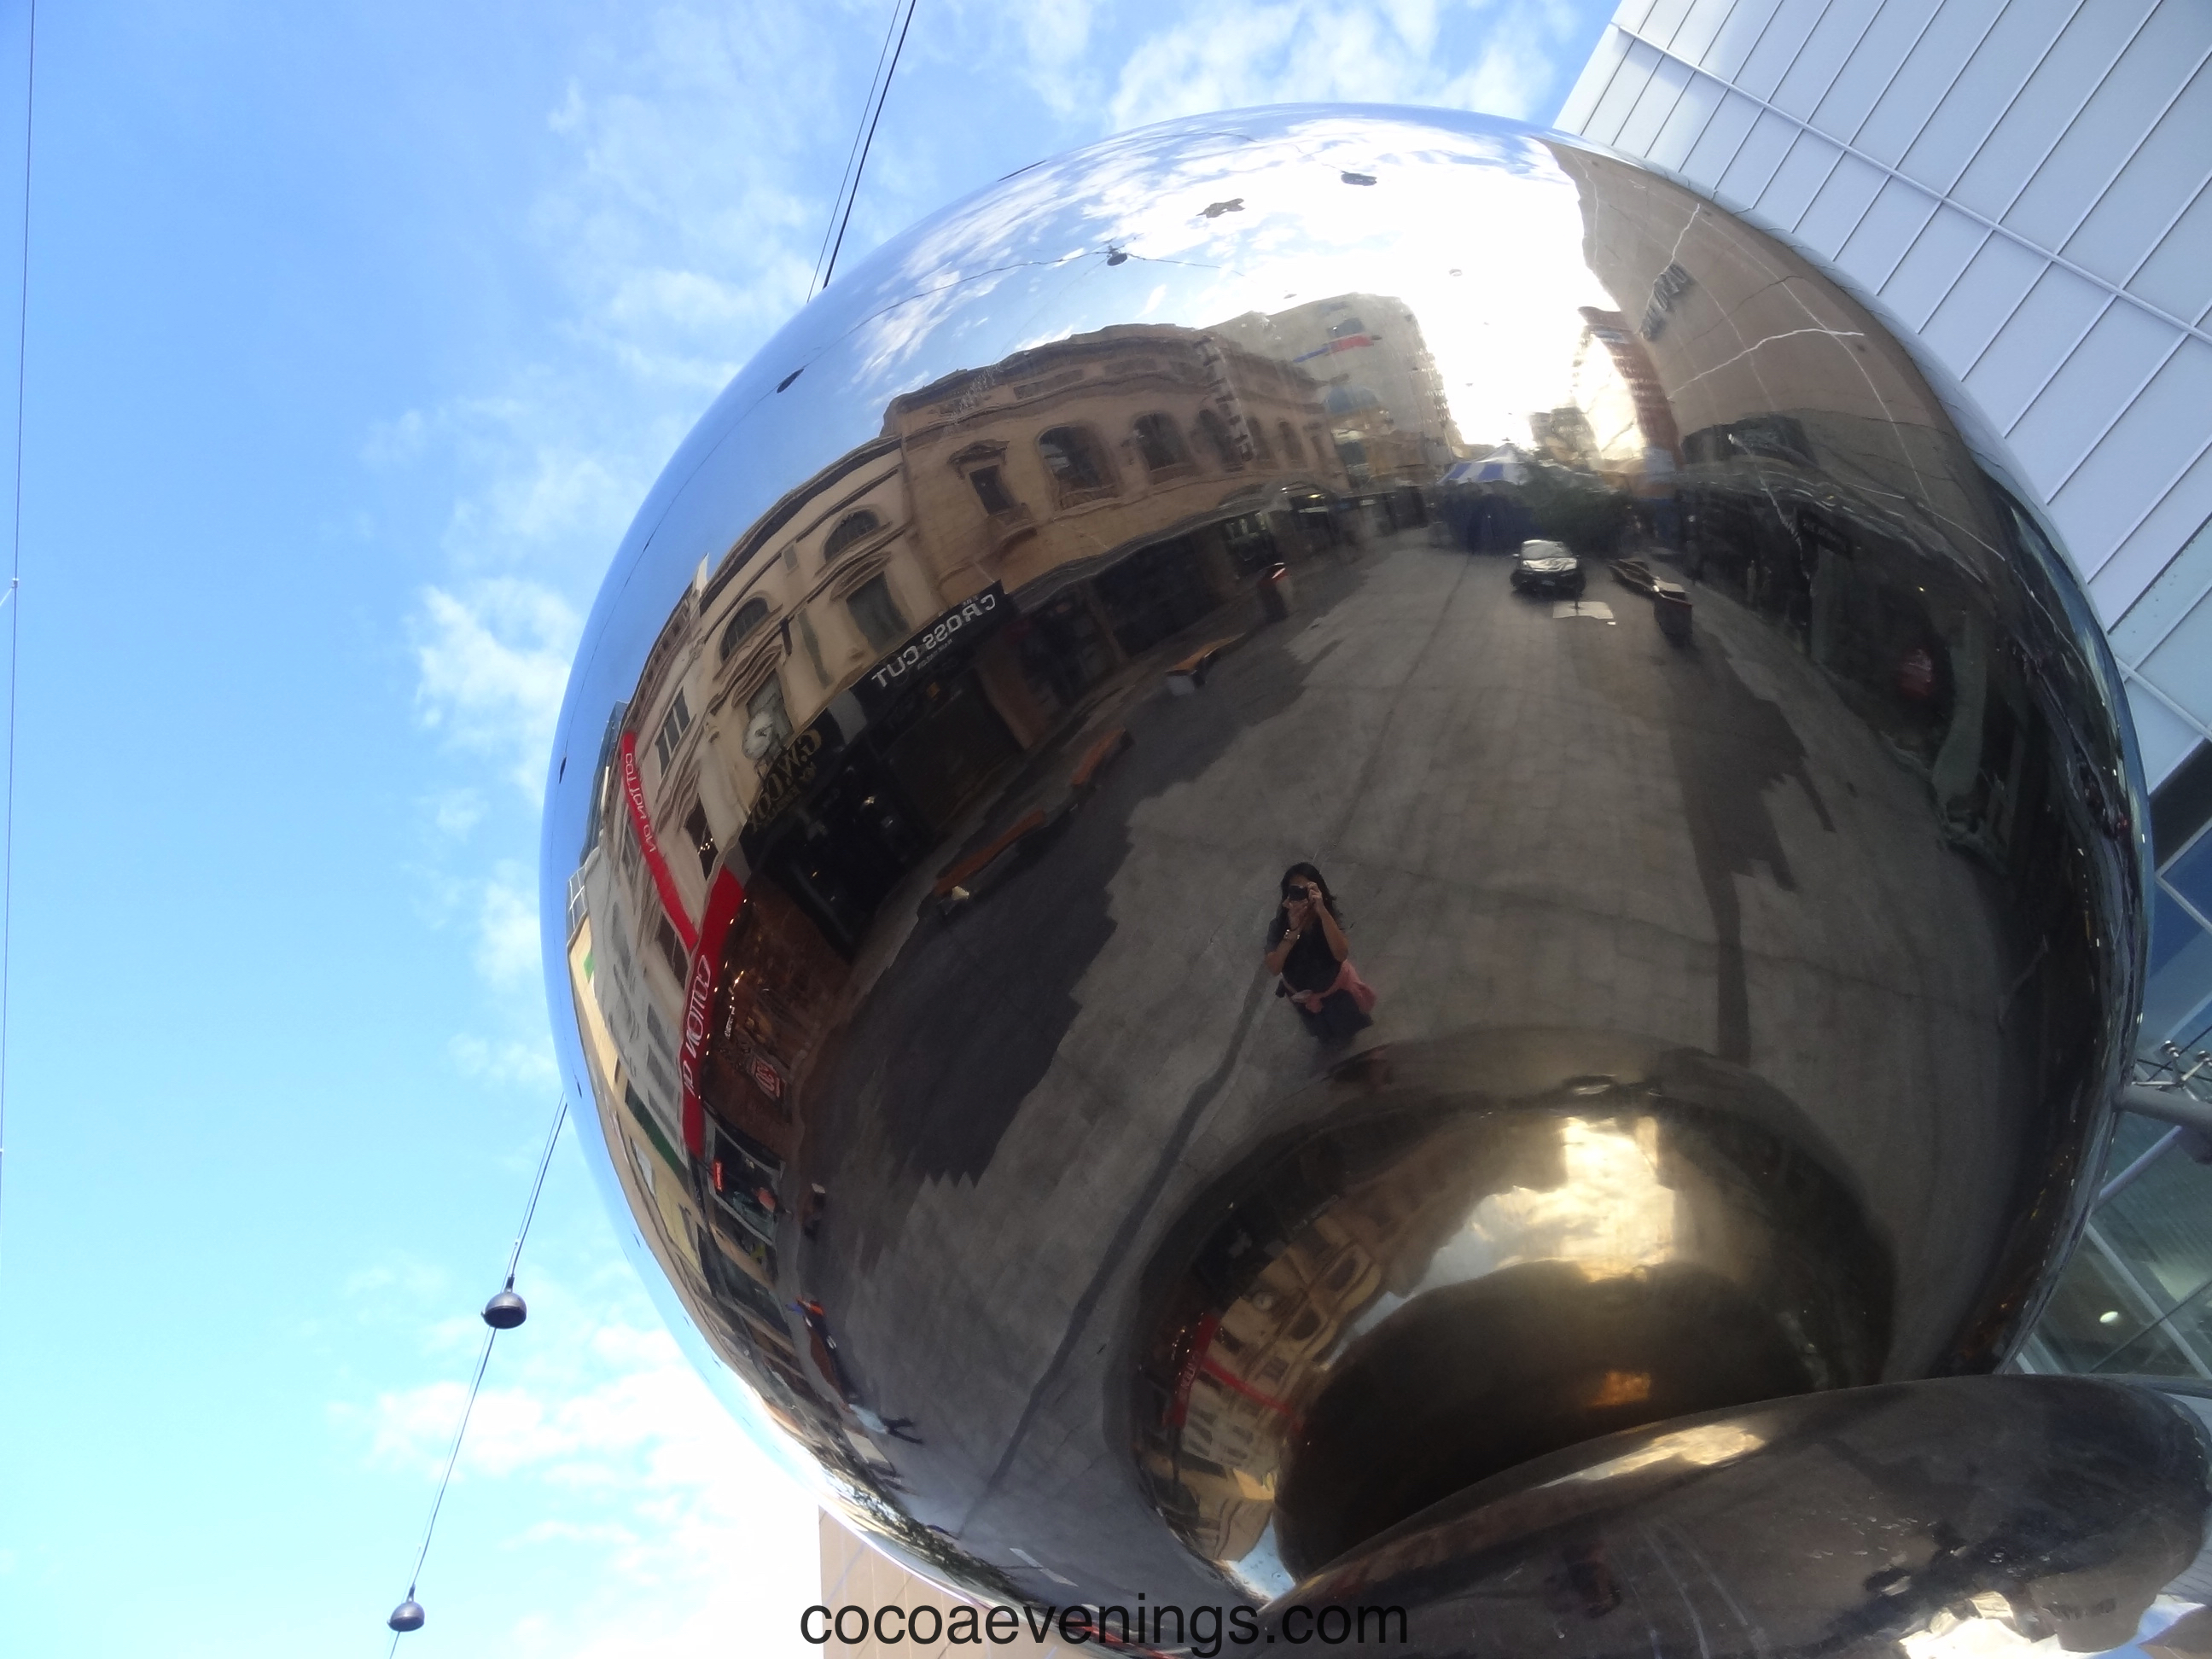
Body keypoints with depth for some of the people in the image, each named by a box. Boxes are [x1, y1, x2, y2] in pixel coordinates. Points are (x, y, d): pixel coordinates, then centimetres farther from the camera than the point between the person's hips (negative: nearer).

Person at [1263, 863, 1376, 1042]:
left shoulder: (1330, 916, -34)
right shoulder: (1279, 925, -33)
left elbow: (1341, 954, -51)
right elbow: (1273, 968, -43)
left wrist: (1322, 912, -60)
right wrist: (1293, 931, -54)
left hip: (1337, 989, -1)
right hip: (1301, 996, 1)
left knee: (1351, 1033, 29)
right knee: (1326, 1035, 34)